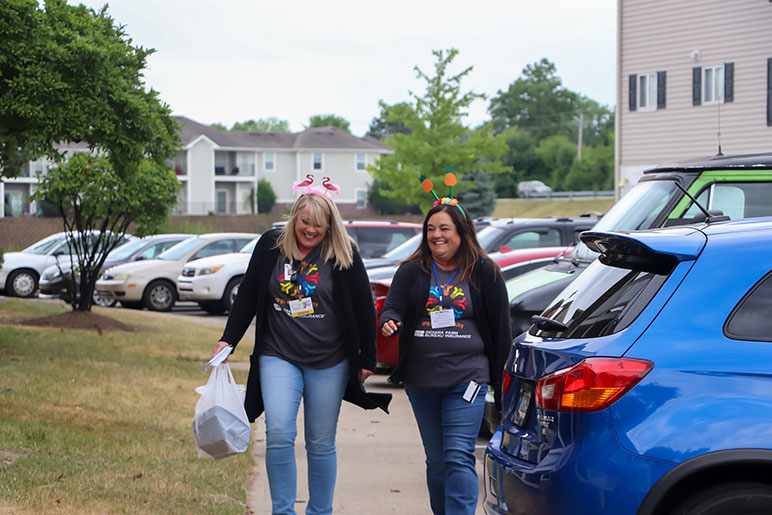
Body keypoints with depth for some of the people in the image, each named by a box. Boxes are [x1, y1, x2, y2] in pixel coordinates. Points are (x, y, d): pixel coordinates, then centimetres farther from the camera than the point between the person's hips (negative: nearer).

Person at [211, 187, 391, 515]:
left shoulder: (344, 255, -4)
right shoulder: (271, 246, 1)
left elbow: (364, 309, 1)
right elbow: (247, 297, 9)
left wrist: (367, 360, 2)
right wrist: (228, 340, 4)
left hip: (329, 364, -1)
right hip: (279, 356, 1)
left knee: (321, 444, 6)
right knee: (279, 434, -14)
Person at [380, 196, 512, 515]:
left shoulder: (484, 272, 2)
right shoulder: (411, 271, 8)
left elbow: (500, 326, 5)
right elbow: (393, 307, 2)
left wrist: (501, 375, 5)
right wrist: (389, 322, -23)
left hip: (466, 378, -3)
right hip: (421, 381, 3)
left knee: (459, 457, -13)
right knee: (436, 461, 12)